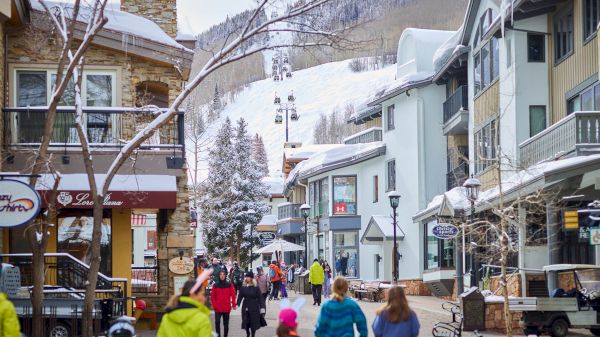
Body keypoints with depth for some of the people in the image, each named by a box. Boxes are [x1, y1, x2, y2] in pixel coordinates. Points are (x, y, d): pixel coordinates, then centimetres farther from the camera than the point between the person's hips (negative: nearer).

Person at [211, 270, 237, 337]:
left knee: (226, 323, 9)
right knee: (217, 322, -12)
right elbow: (212, 296, 3)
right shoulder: (215, 285, 1)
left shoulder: (229, 285, 1)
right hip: (218, 308, -1)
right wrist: (214, 304, -6)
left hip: (227, 308, 1)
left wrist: (233, 304, -5)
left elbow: (233, 295, 0)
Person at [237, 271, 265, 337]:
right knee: (246, 322, 6)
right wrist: (237, 304, -11)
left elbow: (259, 298, -5)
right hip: (245, 307, 3)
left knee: (254, 322, 1)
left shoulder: (256, 288, -7)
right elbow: (240, 296, 1)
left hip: (254, 308, -3)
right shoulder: (243, 287, 2)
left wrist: (261, 307, -7)